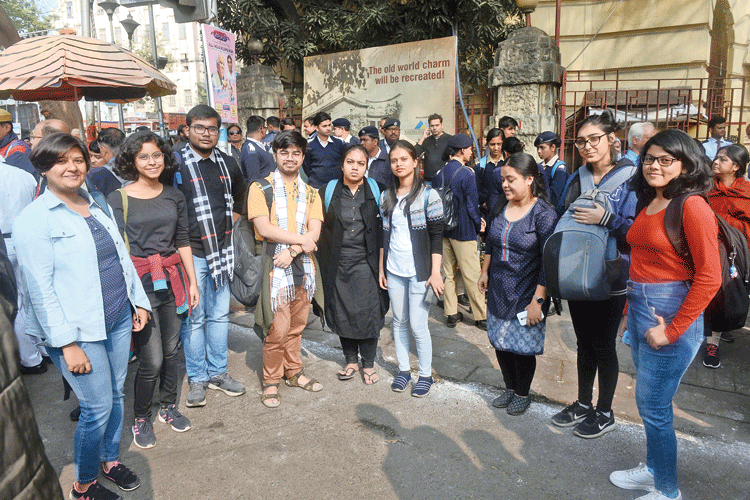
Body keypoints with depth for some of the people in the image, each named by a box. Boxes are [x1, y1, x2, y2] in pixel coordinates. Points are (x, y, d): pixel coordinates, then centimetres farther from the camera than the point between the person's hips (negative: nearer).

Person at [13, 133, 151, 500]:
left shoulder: (97, 207, 10)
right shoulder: (33, 219, -12)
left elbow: (122, 258, 16)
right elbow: (40, 288, -15)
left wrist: (138, 300, 15)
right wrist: (67, 343, -17)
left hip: (118, 319, 7)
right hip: (80, 330, -6)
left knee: (116, 395, 17)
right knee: (98, 408, 0)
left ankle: (110, 460, 39)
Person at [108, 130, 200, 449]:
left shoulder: (174, 195, 9)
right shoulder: (118, 199, -4)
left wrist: (192, 281, 11)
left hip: (173, 278, 4)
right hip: (139, 281, -4)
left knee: (171, 349, 13)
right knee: (152, 359, -3)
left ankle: (168, 407, 34)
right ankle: (141, 417, 21)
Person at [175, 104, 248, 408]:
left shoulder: (227, 164, 8)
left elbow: (240, 195, 26)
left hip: (221, 251, 5)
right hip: (191, 252, -5)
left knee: (219, 315, 13)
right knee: (193, 317, 5)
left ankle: (218, 372, 27)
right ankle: (197, 377, 20)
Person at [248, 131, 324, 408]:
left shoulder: (310, 193, 12)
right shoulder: (261, 188, -1)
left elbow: (315, 232, 1)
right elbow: (264, 228, -13)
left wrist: (292, 251, -15)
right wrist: (302, 239, -9)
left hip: (303, 264, 4)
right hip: (274, 266, -4)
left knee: (297, 324, 13)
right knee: (277, 329, -3)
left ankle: (293, 372, 31)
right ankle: (271, 381, 16)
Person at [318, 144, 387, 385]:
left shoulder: (374, 191, 2)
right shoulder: (329, 191, 2)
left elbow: (382, 227, 7)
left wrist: (380, 259, 1)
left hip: (365, 262, -1)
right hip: (338, 263, 1)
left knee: (368, 311, 0)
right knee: (342, 312, 8)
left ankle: (368, 363, 18)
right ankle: (351, 360, 27)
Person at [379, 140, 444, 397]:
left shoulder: (428, 195, -6)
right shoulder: (387, 197, 8)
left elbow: (436, 235, -8)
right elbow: (384, 234, 13)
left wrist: (435, 272, -13)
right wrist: (381, 267, 11)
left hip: (419, 271, -4)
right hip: (394, 270, 5)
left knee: (418, 325, -2)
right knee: (399, 322, 12)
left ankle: (425, 374, 16)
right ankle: (403, 369, 27)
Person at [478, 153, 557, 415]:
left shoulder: (544, 213, -15)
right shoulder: (502, 208, 4)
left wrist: (538, 300, -20)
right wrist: (485, 272, 16)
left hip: (526, 295, -6)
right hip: (498, 291, 6)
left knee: (523, 347, 5)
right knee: (500, 342, 13)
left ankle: (523, 394, 29)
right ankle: (510, 389, 35)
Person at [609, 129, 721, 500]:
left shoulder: (692, 206, -15)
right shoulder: (648, 205, 10)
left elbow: (709, 277, -19)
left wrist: (672, 330, -17)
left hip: (672, 312, -8)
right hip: (639, 307, 8)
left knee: (654, 408, 3)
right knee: (647, 401, 19)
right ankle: (653, 470, 39)